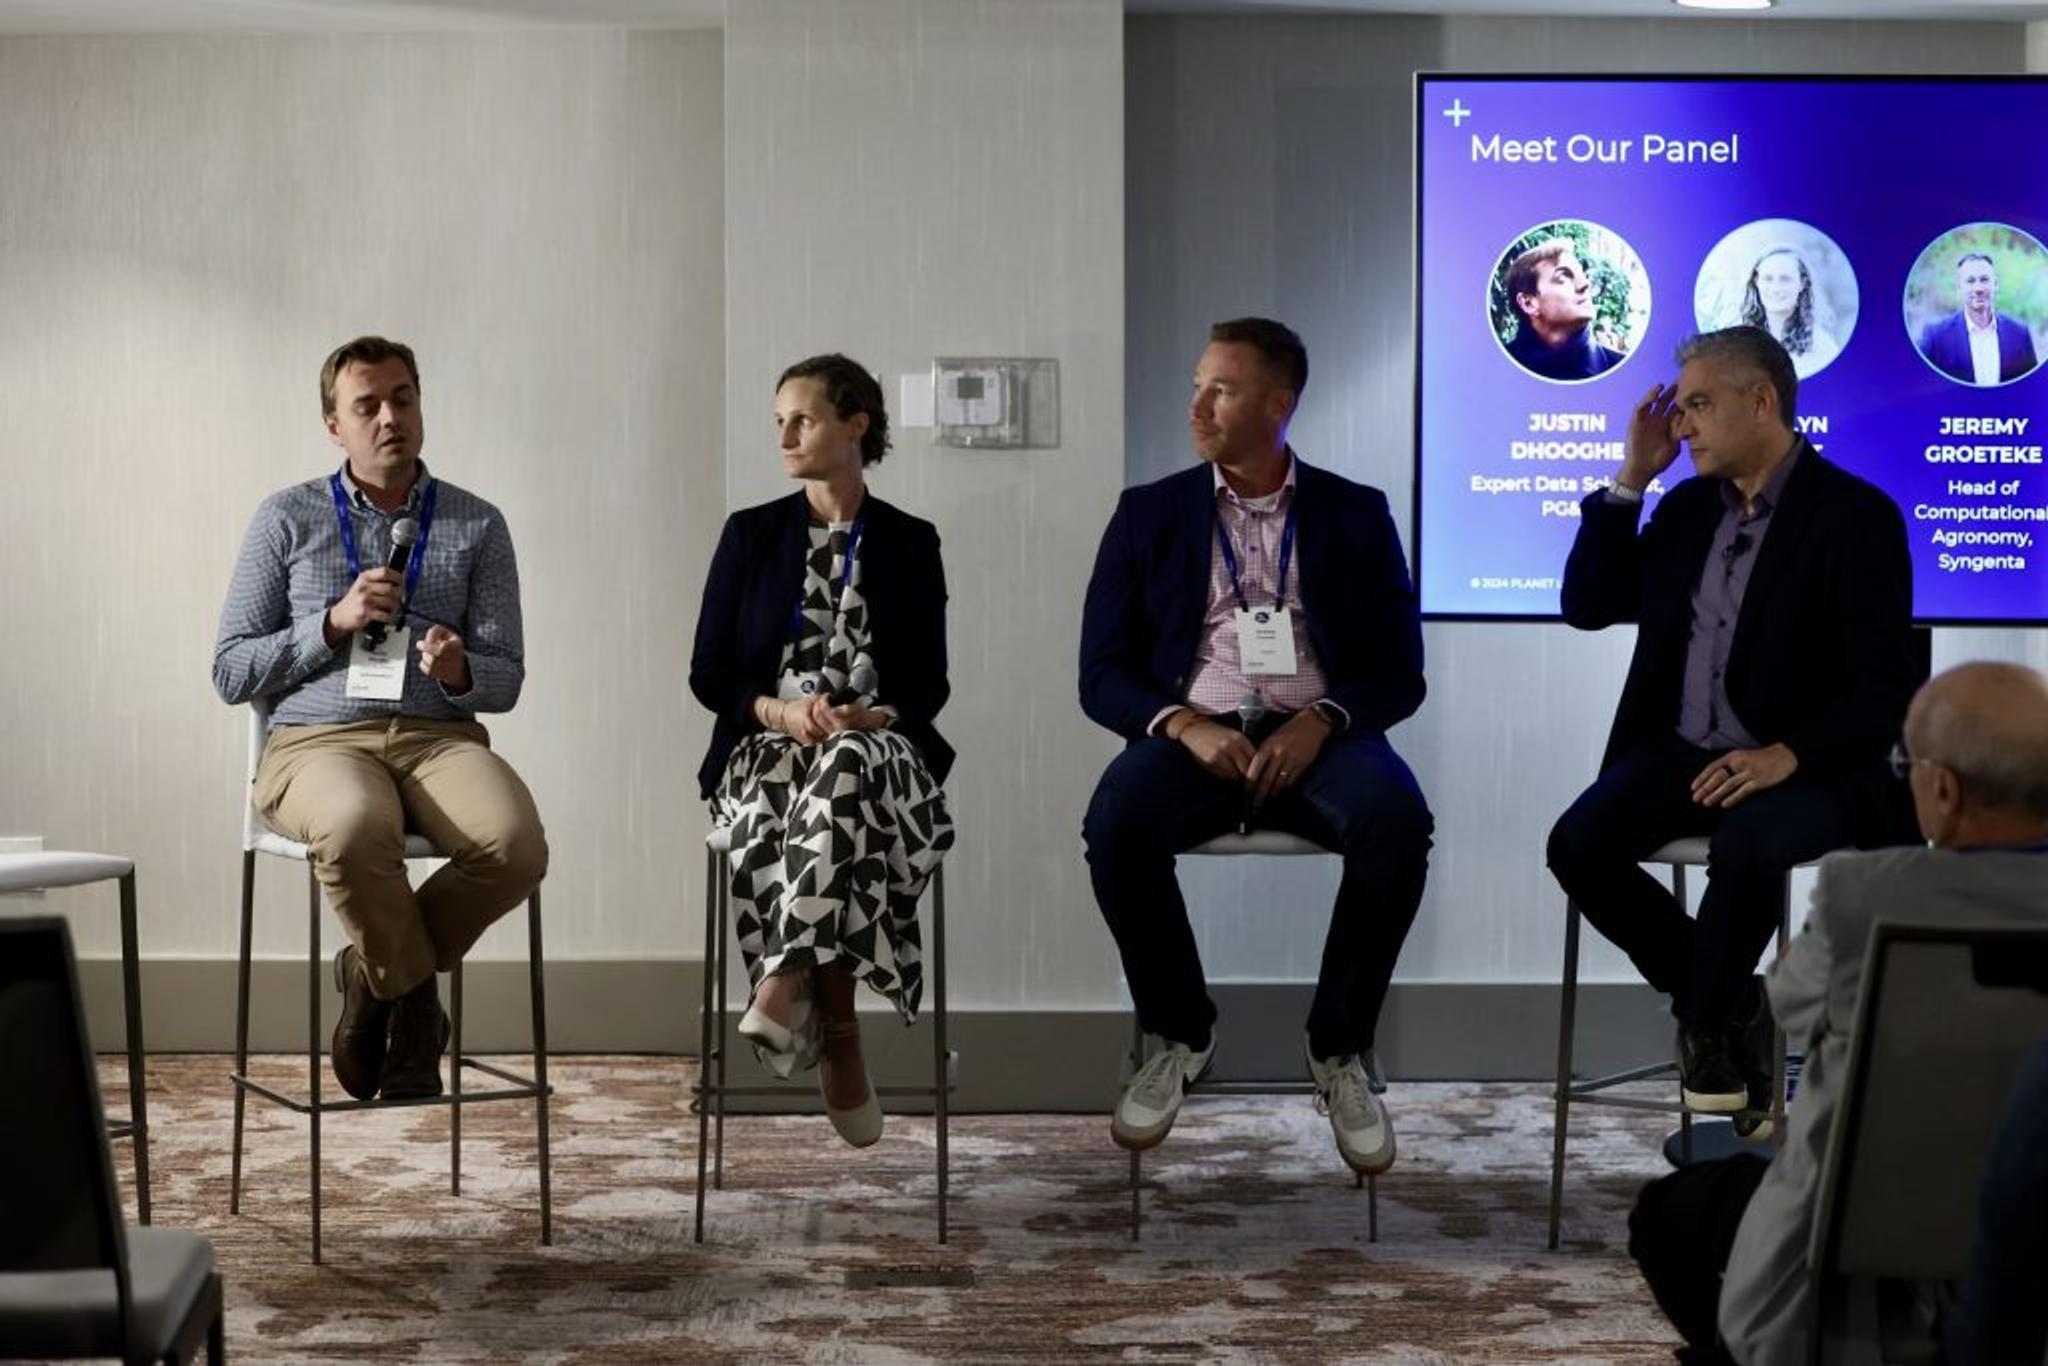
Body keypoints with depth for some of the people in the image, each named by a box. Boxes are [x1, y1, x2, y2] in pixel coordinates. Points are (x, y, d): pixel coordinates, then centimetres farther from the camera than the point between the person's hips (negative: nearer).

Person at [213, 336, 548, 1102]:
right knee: (356, 827, -39)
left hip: (441, 737, 2)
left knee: (517, 844, -32)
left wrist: (460, 669, -15)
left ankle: (378, 972, -5)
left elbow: (505, 680, 9)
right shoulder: (287, 519, 10)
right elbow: (231, 674, 8)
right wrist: (334, 623, -7)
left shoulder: (477, 526, 13)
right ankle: (413, 998, -11)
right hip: (318, 741, -2)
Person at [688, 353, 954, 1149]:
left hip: (881, 751, 0)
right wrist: (779, 709, -14)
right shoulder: (750, 534, 12)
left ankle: (787, 983, -42)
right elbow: (709, 674, 7)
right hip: (765, 747, 0)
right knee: (799, 805, -37)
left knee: (846, 769, -39)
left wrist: (874, 715, -16)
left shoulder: (911, 543, 12)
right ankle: (836, 1031, -35)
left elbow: (928, 684, 6)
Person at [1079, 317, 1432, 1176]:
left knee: (1396, 820, -34)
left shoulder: (1355, 515, 10)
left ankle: (1339, 1048, -12)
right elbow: (1102, 677, 5)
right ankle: (1180, 1033, -6)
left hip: (1316, 736, 0)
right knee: (1116, 824, -33)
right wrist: (1185, 724, -16)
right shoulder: (1148, 513, 11)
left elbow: (1399, 674, 5)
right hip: (1193, 734, 0)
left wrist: (1320, 722, -16)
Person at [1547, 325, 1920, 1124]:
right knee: (1578, 845, -21)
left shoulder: (1855, 515, -9)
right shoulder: (1687, 506, 12)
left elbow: (1887, 687, -14)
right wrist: (1630, 478, 2)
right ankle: (1723, 1000, 1)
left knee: (1745, 849, -37)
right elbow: (1587, 605, 10)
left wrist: (1788, 756, -29)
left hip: (1805, 768, -6)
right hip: (1683, 752, 6)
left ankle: (1709, 1019, -8)